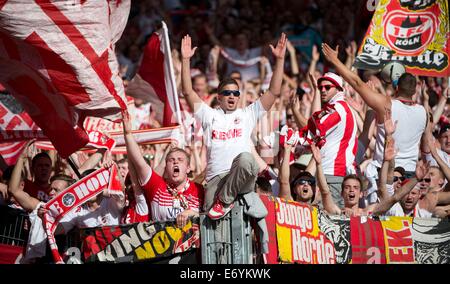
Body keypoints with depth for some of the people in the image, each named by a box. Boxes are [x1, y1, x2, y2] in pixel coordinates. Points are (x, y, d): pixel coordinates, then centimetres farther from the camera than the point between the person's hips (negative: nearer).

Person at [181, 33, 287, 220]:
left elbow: (274, 92, 14)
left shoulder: (248, 114, 21)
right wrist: (186, 60, 6)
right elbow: (188, 92, 13)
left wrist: (280, 59, 7)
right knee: (211, 215, -29)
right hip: (215, 179, -1)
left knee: (245, 158, -38)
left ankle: (225, 200, -20)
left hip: (243, 179, 1)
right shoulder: (209, 115, 22)